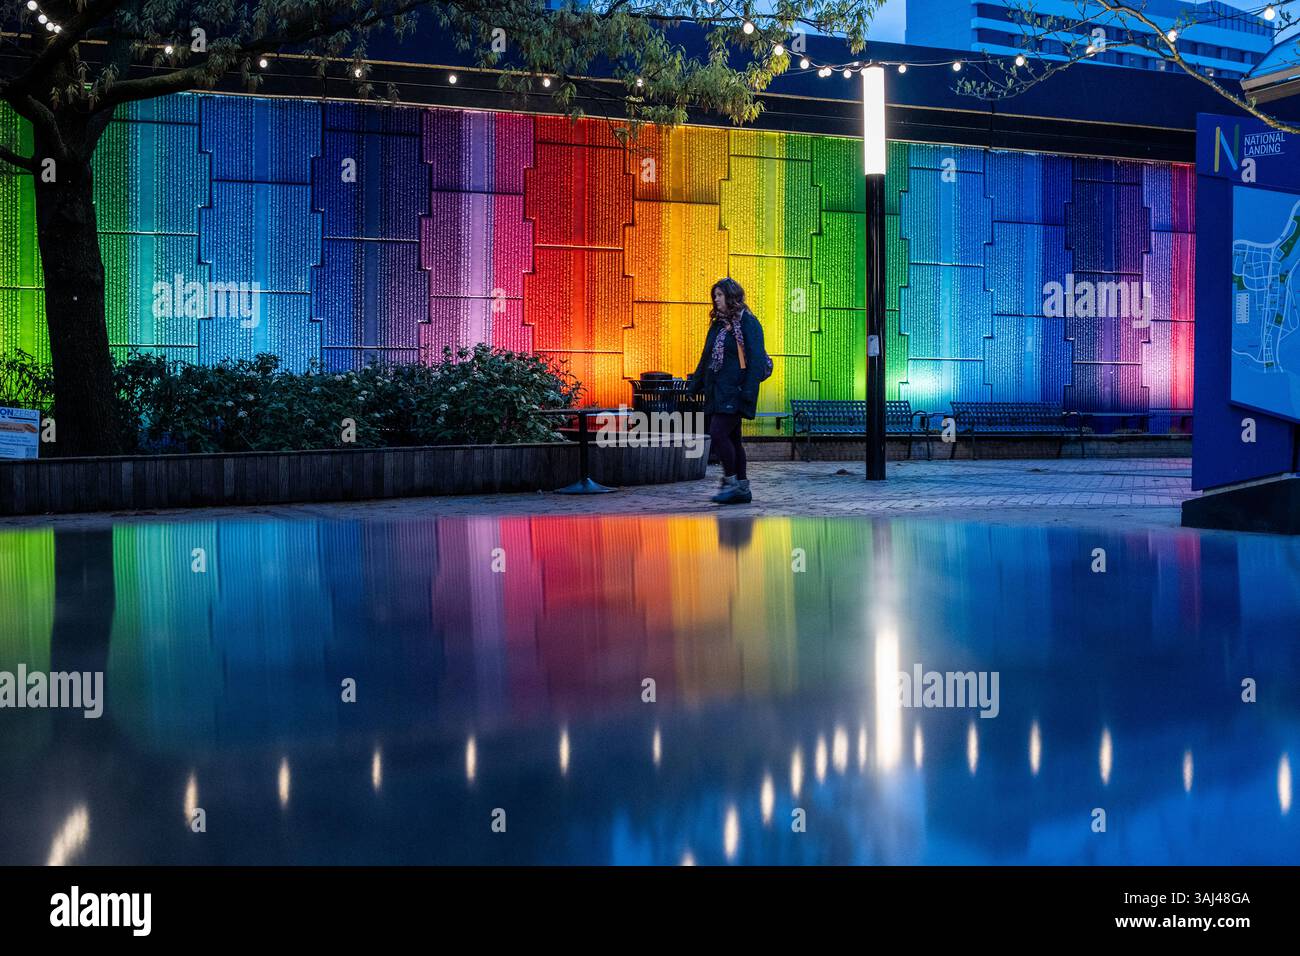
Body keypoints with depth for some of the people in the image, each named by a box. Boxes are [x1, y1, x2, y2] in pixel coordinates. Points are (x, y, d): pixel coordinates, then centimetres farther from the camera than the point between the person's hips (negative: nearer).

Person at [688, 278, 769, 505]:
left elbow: (756, 358, -15)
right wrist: (695, 385, 19)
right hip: (717, 390, 9)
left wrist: (748, 391, -21)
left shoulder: (747, 323, -8)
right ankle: (742, 489, 14)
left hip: (734, 390, -9)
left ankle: (731, 482, -5)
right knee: (731, 438, 9)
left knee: (718, 433, -15)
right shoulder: (718, 324, 17)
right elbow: (706, 358, 23)